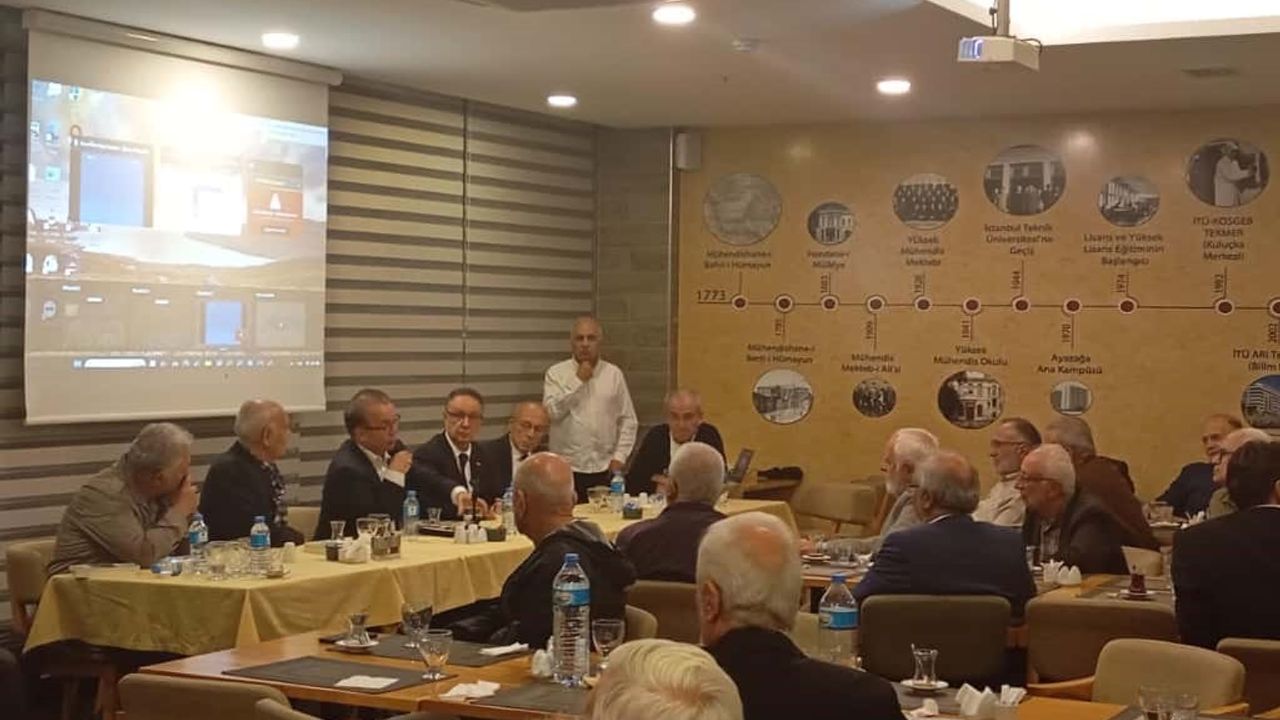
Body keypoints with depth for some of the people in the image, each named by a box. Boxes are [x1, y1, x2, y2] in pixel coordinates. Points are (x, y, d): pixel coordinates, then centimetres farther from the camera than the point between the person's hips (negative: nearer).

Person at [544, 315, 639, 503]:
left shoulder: (614, 374, 8)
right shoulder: (556, 373, 2)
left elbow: (628, 421, 9)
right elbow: (552, 411, -12)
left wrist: (619, 457, 0)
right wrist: (577, 381, -10)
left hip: (604, 469, 2)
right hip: (567, 468, -2)